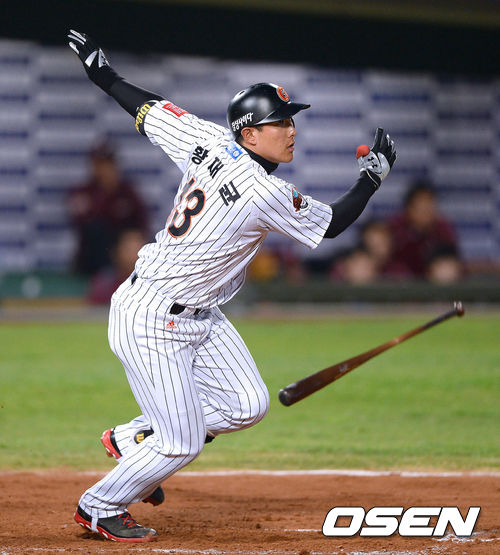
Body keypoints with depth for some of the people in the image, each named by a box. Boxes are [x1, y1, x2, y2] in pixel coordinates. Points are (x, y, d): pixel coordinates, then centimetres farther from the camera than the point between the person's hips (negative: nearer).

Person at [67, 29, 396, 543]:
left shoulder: (209, 141, -4)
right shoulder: (270, 196, -24)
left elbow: (148, 108, 6)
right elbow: (333, 223, -9)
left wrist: (101, 72, 21)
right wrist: (373, 177, 4)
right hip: (153, 321, -9)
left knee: (247, 405, 6)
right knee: (181, 443, -3)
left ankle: (136, 439, 23)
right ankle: (99, 508, 18)